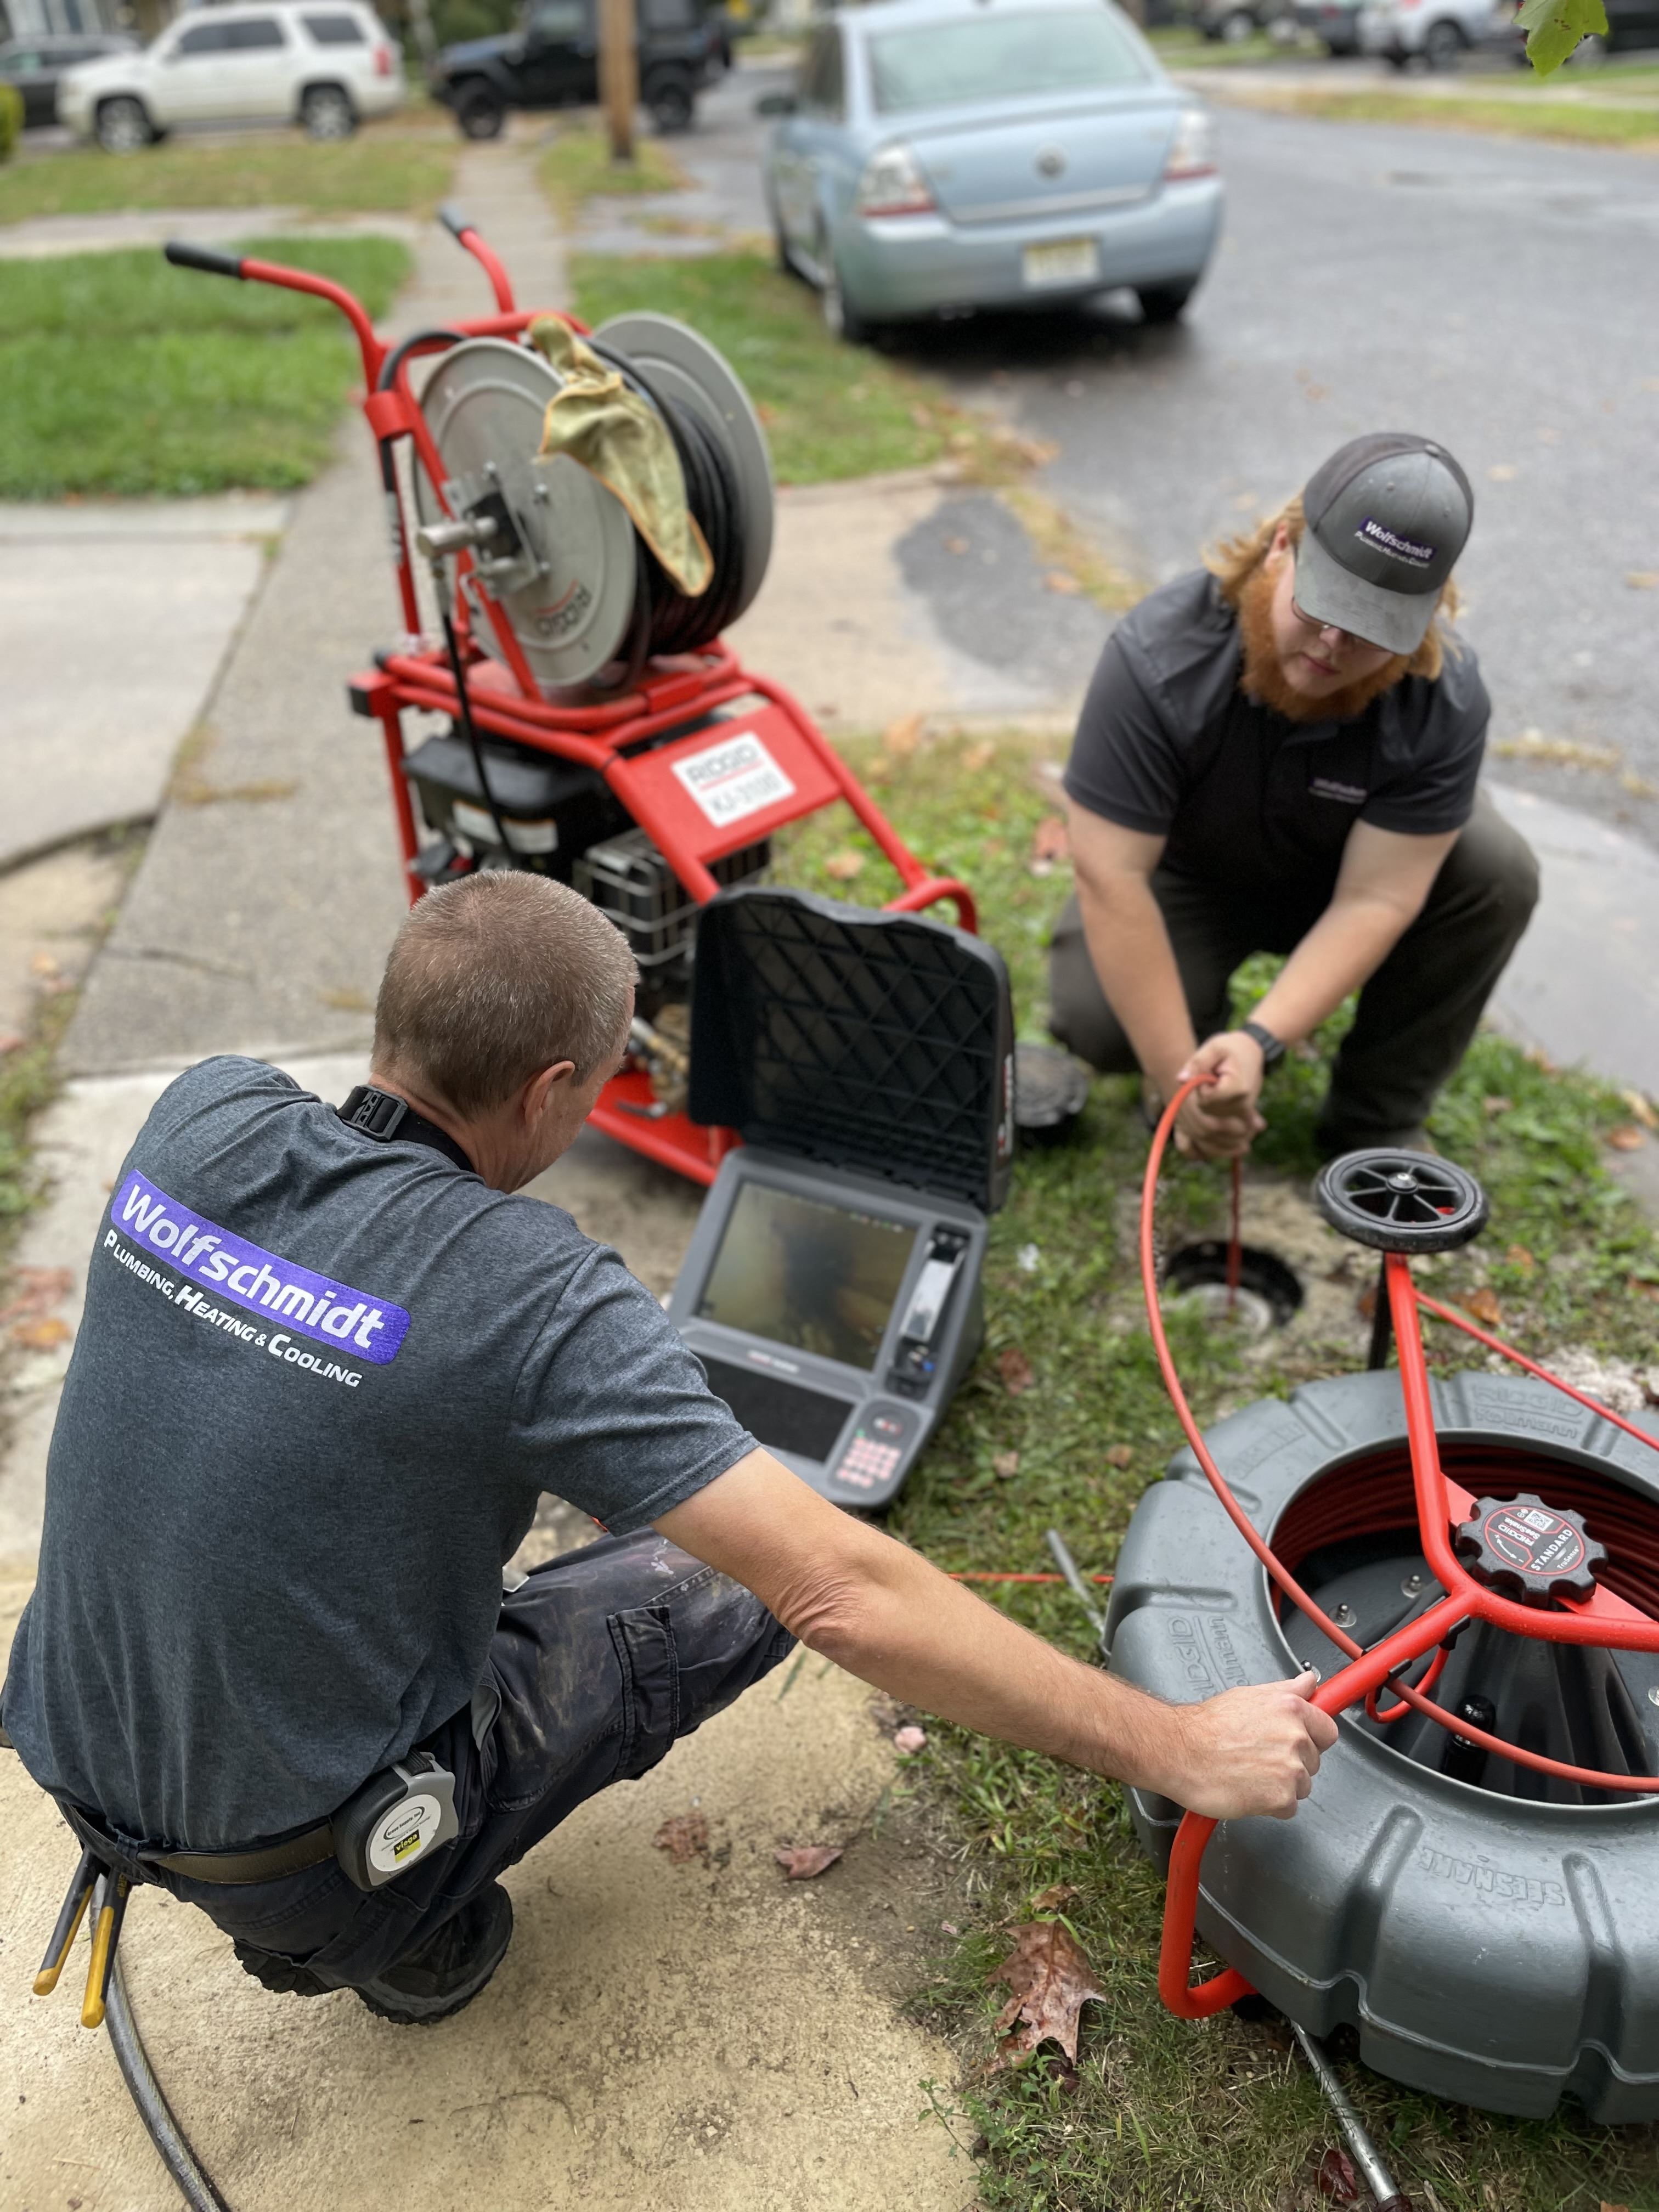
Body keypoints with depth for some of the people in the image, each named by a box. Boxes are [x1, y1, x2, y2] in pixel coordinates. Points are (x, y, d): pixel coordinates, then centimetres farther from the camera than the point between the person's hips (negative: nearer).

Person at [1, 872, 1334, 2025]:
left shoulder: (200, 1118, -11)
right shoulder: (534, 1300, -29)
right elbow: (842, 1593, -30)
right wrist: (1176, 1751, -22)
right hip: (312, 1854, -5)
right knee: (737, 1576, 6)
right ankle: (420, 1934, 12)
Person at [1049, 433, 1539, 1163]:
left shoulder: (1448, 704, -28)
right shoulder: (1157, 656, -32)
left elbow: (1374, 899, -26)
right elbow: (1109, 873, -31)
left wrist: (1260, 1042, -39)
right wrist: (1180, 1077, -32)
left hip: (1335, 881, 2)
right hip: (1186, 877, -2)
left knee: (1496, 871, -25)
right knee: (1094, 1014, -30)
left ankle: (1375, 1120, -7)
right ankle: (1199, 1032, 7)